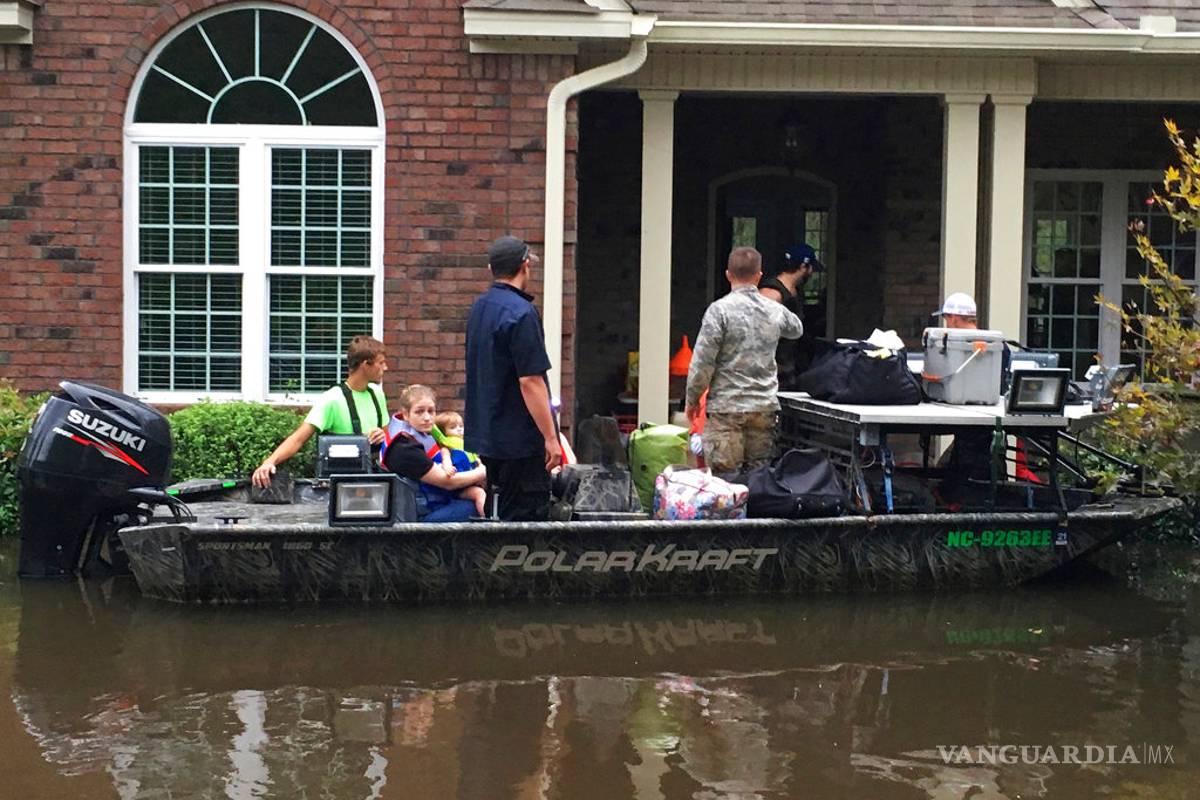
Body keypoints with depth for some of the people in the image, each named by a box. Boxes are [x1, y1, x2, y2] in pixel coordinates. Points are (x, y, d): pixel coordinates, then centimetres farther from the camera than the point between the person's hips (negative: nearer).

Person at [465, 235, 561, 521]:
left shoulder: (479, 308, 11)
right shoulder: (521, 313, -18)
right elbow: (530, 381, -22)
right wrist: (551, 437, -18)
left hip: (485, 436, 9)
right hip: (521, 439, -9)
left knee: (498, 514, 16)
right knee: (529, 519, -4)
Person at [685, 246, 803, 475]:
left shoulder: (720, 310, -9)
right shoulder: (775, 311, 5)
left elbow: (703, 361, -11)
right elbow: (797, 329, 29)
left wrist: (692, 399, 2)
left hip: (727, 407, -4)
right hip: (765, 406, 4)